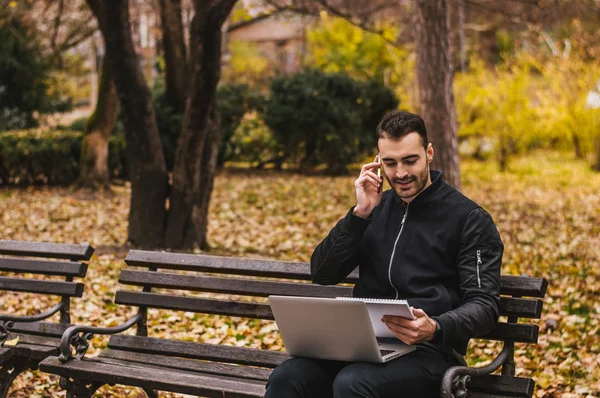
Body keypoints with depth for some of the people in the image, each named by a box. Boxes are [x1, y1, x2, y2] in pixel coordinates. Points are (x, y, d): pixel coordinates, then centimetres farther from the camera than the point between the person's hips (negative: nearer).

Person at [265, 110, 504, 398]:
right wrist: (361, 213, -1)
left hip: (425, 351, -4)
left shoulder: (470, 219, 1)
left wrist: (436, 329, -26)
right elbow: (322, 274, 10)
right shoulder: (376, 207, 16)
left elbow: (484, 305, -5)